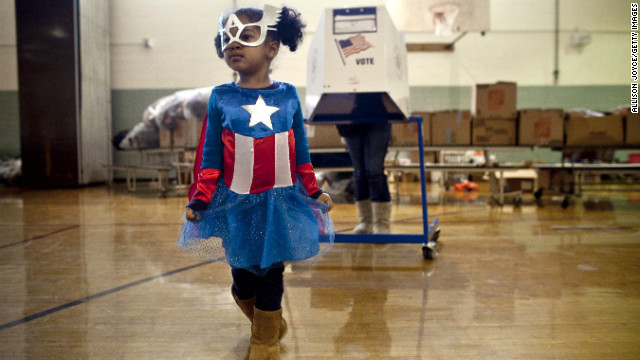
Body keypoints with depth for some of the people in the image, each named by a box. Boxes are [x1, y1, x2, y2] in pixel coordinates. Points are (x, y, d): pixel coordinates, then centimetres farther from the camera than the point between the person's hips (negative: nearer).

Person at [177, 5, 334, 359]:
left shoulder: (288, 95, -1)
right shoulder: (221, 98, -3)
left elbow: (301, 152, 6)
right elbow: (210, 155, 1)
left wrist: (314, 191, 8)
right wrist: (200, 198, -4)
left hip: (280, 200, 0)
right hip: (236, 203, 0)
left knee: (271, 272, 7)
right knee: (242, 273, 10)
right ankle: (267, 326, 39)